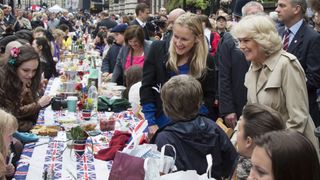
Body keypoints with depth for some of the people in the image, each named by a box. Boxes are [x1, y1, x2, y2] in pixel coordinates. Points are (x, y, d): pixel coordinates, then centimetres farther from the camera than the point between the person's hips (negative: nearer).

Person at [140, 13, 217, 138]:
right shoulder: (157, 50, -9)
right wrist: (151, 123, -12)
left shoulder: (206, 61, -8)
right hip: (159, 124, 1)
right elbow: (146, 88, -7)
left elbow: (209, 96, 0)